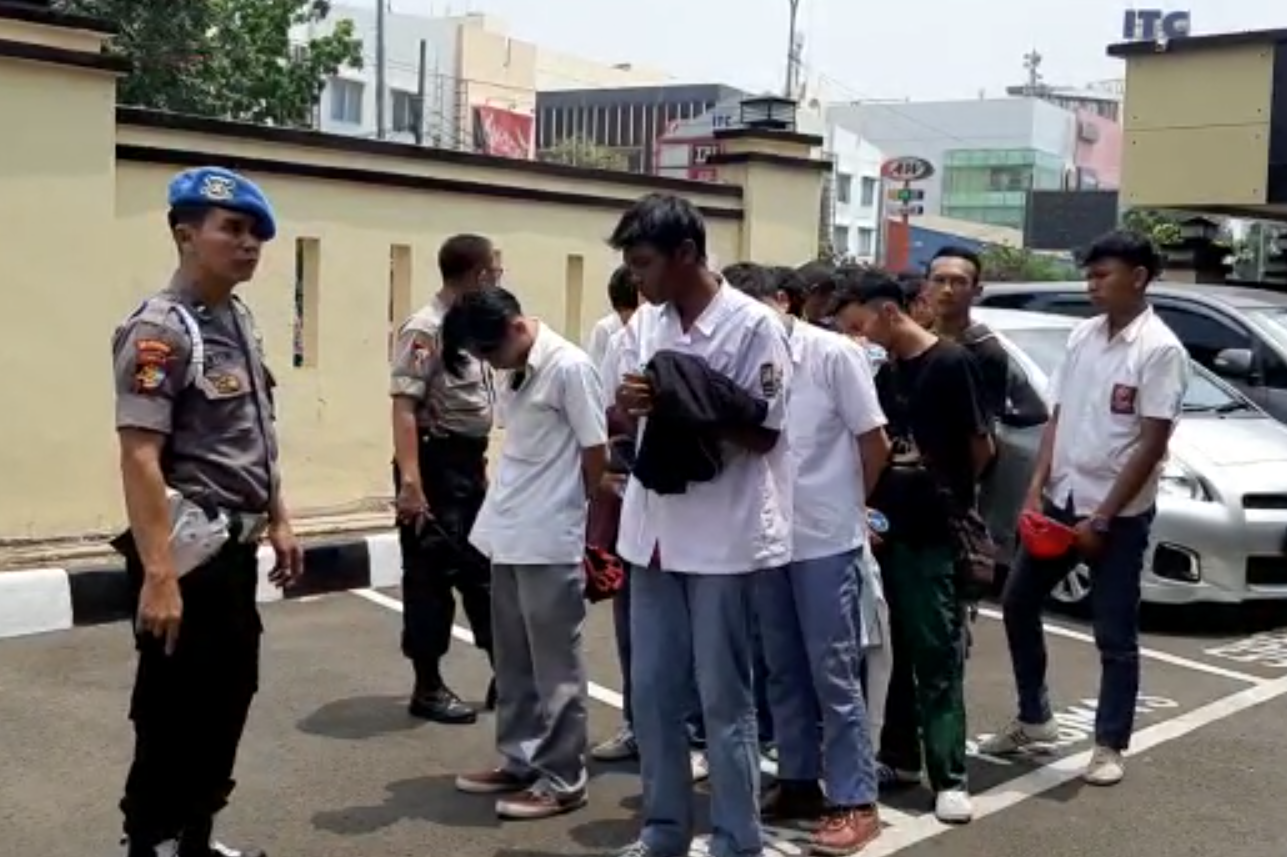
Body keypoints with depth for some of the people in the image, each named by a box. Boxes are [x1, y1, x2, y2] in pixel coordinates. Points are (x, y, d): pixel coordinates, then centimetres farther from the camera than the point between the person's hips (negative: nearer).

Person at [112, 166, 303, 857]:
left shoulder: (240, 320, 11)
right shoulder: (159, 331, -16)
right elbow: (139, 460, -23)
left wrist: (277, 521, 17)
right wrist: (158, 575, -28)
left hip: (236, 548, 9)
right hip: (190, 551, -9)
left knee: (227, 705, 17)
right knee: (175, 719, 2)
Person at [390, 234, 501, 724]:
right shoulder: (425, 330, -16)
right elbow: (405, 407, -22)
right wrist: (411, 482, -28)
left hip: (470, 463, 9)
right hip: (436, 463, -9)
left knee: (483, 569, 14)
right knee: (432, 575, 1)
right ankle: (427, 688, 12)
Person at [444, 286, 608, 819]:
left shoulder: (570, 367, -14)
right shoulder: (520, 372, 11)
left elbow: (596, 455, -11)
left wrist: (562, 510, 1)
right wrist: (511, 506, 6)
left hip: (550, 544, -8)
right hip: (508, 538, 8)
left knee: (555, 667, 2)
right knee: (513, 663, 16)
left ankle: (562, 780, 12)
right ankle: (521, 762, 29)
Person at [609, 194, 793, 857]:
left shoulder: (753, 325, -10)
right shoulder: (645, 327, 8)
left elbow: (763, 434, -11)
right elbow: (629, 417, 12)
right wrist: (630, 403, -11)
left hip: (722, 537, -6)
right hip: (654, 530, 6)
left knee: (724, 701, 4)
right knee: (652, 692, 13)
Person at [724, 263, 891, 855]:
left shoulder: (834, 353, -8)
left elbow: (875, 442, -3)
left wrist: (850, 505, 6)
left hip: (825, 539, -4)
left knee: (834, 673, 0)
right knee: (784, 670, 14)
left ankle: (854, 801, 10)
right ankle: (799, 782, 27)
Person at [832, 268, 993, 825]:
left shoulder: (951, 364, -10)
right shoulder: (885, 374, 10)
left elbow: (981, 448, -6)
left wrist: (948, 495, 7)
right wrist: (872, 503, 0)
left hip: (932, 535, -6)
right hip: (888, 529, 6)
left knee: (937, 653, -3)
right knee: (898, 648, 13)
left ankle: (949, 776, 3)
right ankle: (899, 754, 24)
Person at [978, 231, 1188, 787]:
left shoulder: (1159, 350, -13)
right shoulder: (1082, 336, 6)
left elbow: (1152, 445, -16)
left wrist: (1102, 518, -17)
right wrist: (1036, 489, -2)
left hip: (1120, 514, -7)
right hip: (1062, 501, 7)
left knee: (1114, 636, 3)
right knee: (1018, 604, 13)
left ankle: (1109, 746, 17)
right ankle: (1033, 718, 28)